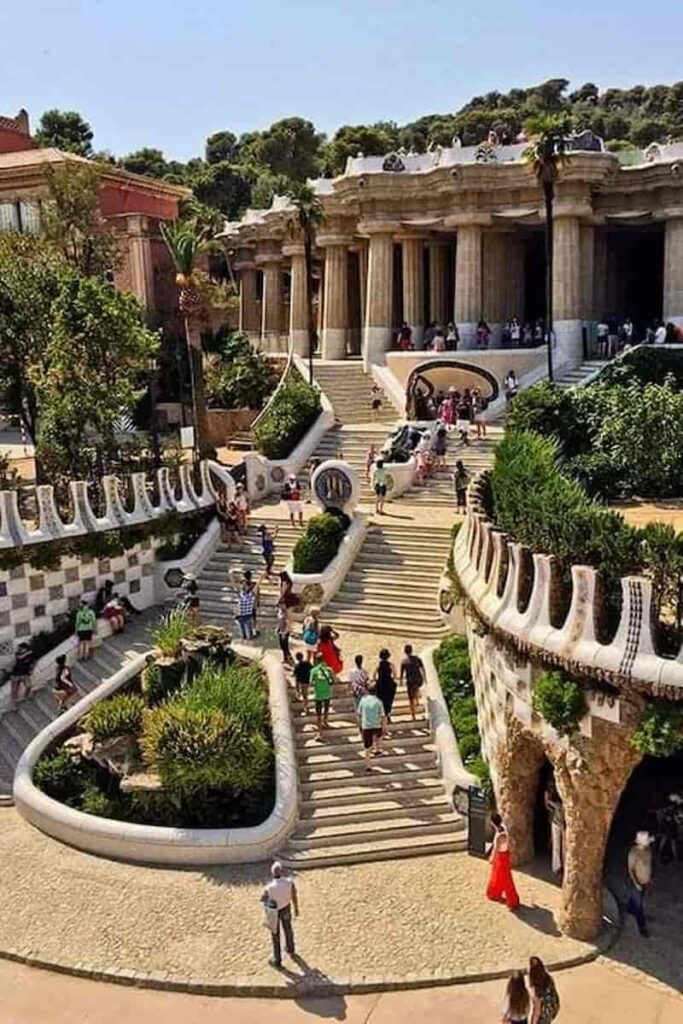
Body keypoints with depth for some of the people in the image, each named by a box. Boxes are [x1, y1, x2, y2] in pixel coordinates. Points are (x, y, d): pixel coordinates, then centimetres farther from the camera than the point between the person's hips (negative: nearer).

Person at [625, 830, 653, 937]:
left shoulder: (648, 849, -7)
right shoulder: (633, 852, -28)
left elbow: (649, 864, 8)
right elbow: (630, 869, -20)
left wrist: (650, 878, 13)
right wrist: (636, 883, -20)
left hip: (646, 881, 7)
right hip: (637, 882, -7)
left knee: (635, 898, 30)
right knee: (639, 905, 5)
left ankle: (628, 908, 56)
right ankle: (642, 927, 19)